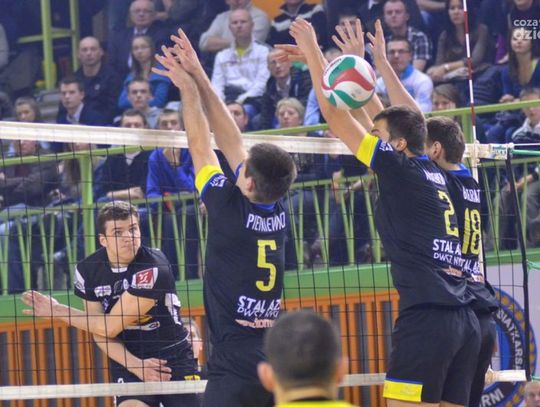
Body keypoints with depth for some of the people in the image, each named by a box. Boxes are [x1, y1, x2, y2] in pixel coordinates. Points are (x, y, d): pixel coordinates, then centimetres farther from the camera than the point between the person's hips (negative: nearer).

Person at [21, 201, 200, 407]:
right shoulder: (88, 270, -6)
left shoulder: (153, 268, -23)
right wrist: (135, 365, -19)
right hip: (128, 360, 2)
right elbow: (100, 334, -2)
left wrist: (57, 311, -12)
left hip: (174, 359, -2)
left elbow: (110, 327, -21)